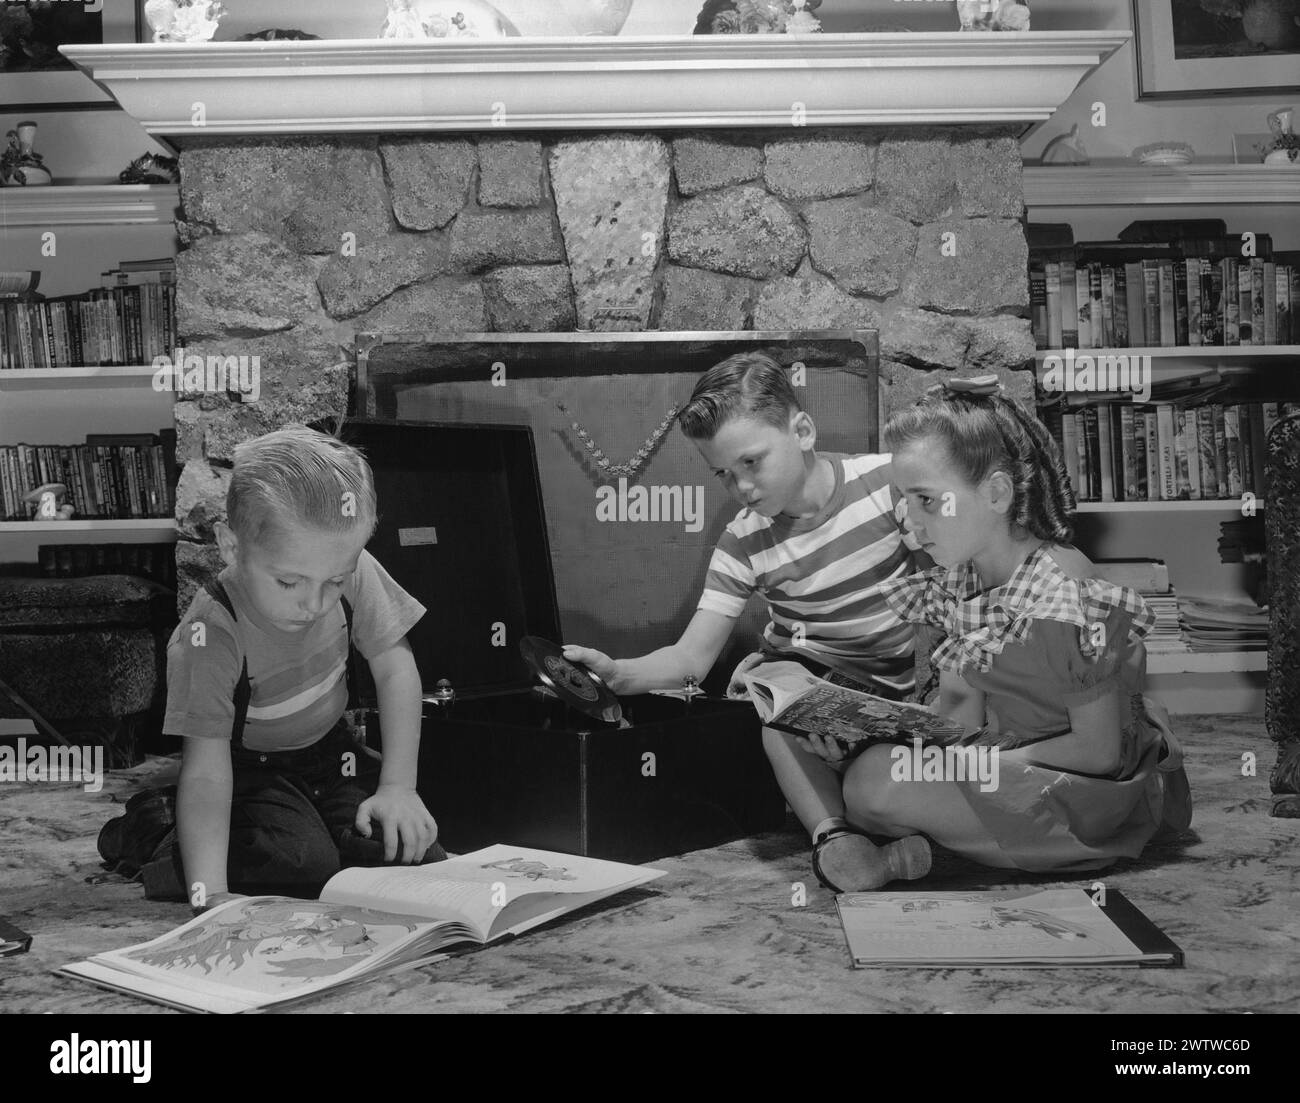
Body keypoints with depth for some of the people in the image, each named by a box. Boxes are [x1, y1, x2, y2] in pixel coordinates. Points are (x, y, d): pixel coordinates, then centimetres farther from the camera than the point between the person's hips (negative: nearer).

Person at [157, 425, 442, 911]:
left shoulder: (351, 570, -19)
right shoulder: (211, 634, -31)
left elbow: (394, 667, -7)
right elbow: (206, 766, -33)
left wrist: (398, 787, -14)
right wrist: (210, 894, -44)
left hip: (330, 749, 5)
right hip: (249, 768, -4)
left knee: (414, 859, -14)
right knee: (307, 870, -29)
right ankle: (169, 855, -4)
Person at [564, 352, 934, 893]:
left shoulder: (887, 480, -15)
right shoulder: (744, 544, -12)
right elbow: (692, 656, -15)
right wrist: (617, 674, -34)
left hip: (907, 687, -1)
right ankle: (833, 836, -27)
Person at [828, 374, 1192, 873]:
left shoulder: (1067, 607, -29)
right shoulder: (958, 579, -3)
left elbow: (1099, 752, -21)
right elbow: (962, 701, 2)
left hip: (1084, 796, -8)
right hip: (1007, 749, 8)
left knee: (873, 780, -20)